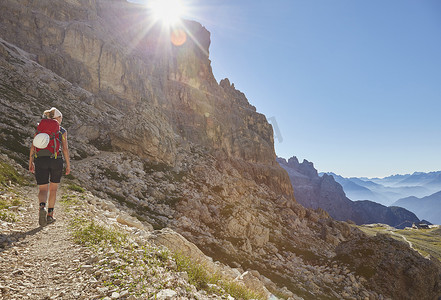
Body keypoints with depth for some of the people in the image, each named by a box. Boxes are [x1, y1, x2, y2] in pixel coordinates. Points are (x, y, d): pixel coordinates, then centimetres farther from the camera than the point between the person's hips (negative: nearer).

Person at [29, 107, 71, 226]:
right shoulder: (62, 131, 3)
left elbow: (33, 146, 6)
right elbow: (65, 148, -4)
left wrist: (31, 162, 11)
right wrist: (68, 165, 1)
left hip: (40, 160, 2)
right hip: (56, 160, -2)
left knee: (43, 189, 5)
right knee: (53, 188, 13)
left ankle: (42, 207, -25)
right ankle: (50, 215, 17)